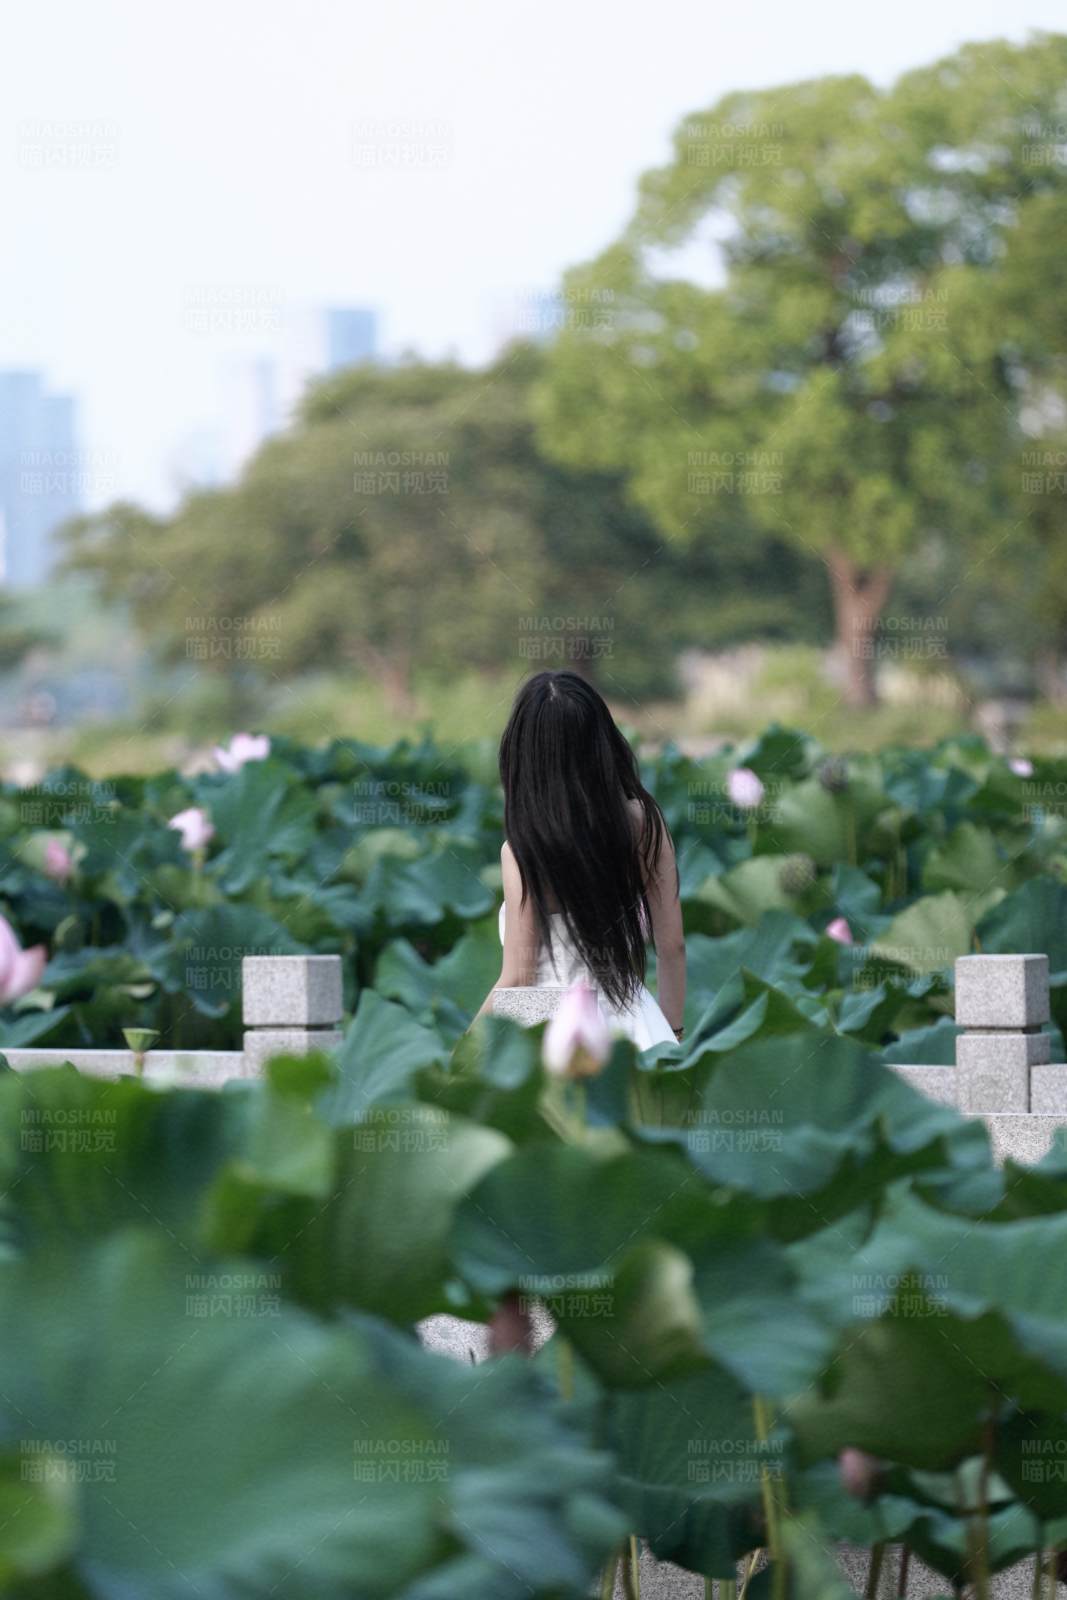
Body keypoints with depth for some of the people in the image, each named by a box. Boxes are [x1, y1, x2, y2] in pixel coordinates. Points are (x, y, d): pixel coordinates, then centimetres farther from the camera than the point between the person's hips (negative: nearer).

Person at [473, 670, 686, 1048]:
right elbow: (673, 946, 6)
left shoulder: (523, 851, -14)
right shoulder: (644, 822, -2)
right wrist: (673, 1031, 20)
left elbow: (517, 981, -10)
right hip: (631, 1021, 5)